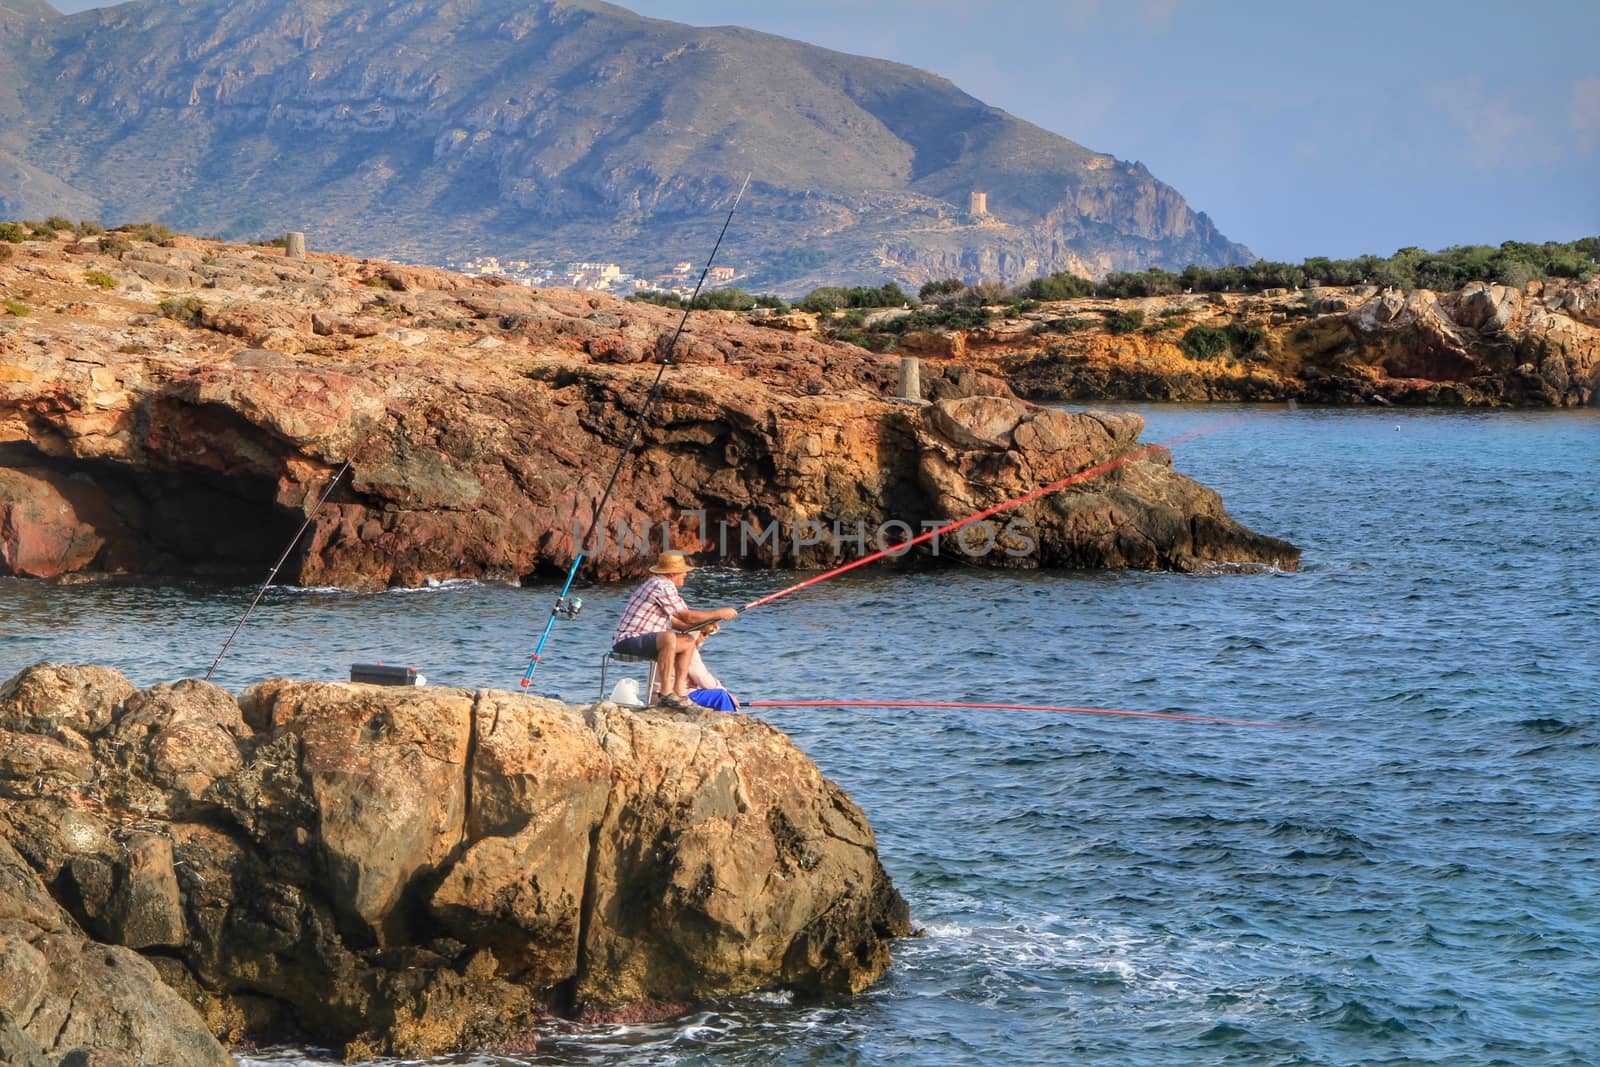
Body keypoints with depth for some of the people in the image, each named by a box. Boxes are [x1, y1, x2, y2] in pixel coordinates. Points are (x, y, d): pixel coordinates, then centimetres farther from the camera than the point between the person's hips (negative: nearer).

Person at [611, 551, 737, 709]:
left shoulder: (656, 583, 18)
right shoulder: (663, 586, -15)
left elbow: (673, 621, 21)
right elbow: (687, 616, -16)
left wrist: (700, 627, 8)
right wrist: (719, 613, -7)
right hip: (628, 641, -11)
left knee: (689, 642, 14)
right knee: (669, 637, -36)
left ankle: (679, 691, 6)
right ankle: (666, 694, -33)